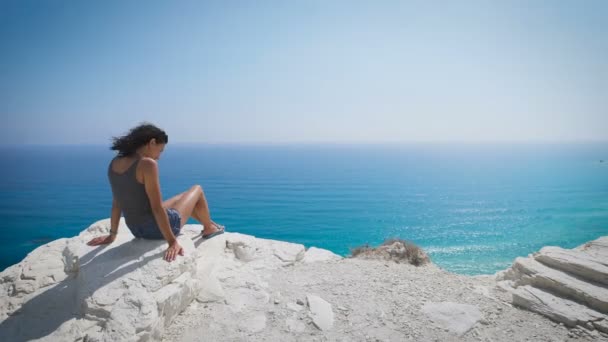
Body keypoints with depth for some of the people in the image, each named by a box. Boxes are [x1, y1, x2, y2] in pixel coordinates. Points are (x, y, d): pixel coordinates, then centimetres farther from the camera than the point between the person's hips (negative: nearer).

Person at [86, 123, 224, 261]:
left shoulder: (115, 163, -1)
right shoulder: (147, 164, -25)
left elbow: (116, 202, 7)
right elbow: (157, 208, -26)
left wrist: (112, 235, 14)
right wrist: (172, 242, -21)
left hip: (137, 229, 8)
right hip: (156, 227, -7)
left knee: (182, 198, 32)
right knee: (197, 190, 17)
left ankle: (209, 224, 51)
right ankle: (209, 229, 37)